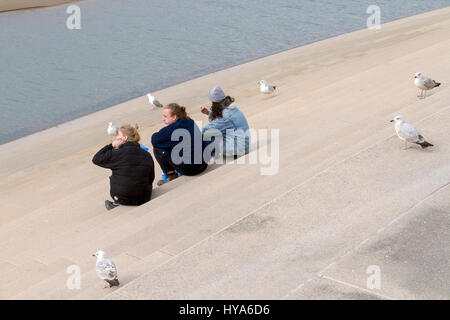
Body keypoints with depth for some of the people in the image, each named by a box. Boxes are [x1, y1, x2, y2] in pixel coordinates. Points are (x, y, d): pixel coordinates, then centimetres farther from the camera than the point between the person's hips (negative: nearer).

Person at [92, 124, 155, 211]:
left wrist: (112, 146, -4)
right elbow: (151, 179, 5)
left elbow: (96, 159, -6)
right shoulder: (147, 155, -4)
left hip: (122, 198, -2)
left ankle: (117, 203, 23)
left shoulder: (118, 153, -16)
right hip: (143, 199, 2)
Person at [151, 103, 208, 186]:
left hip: (188, 169, -8)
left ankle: (172, 177, 9)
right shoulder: (191, 122, 9)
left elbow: (154, 140, -7)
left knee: (157, 149, 4)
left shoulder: (173, 128, -13)